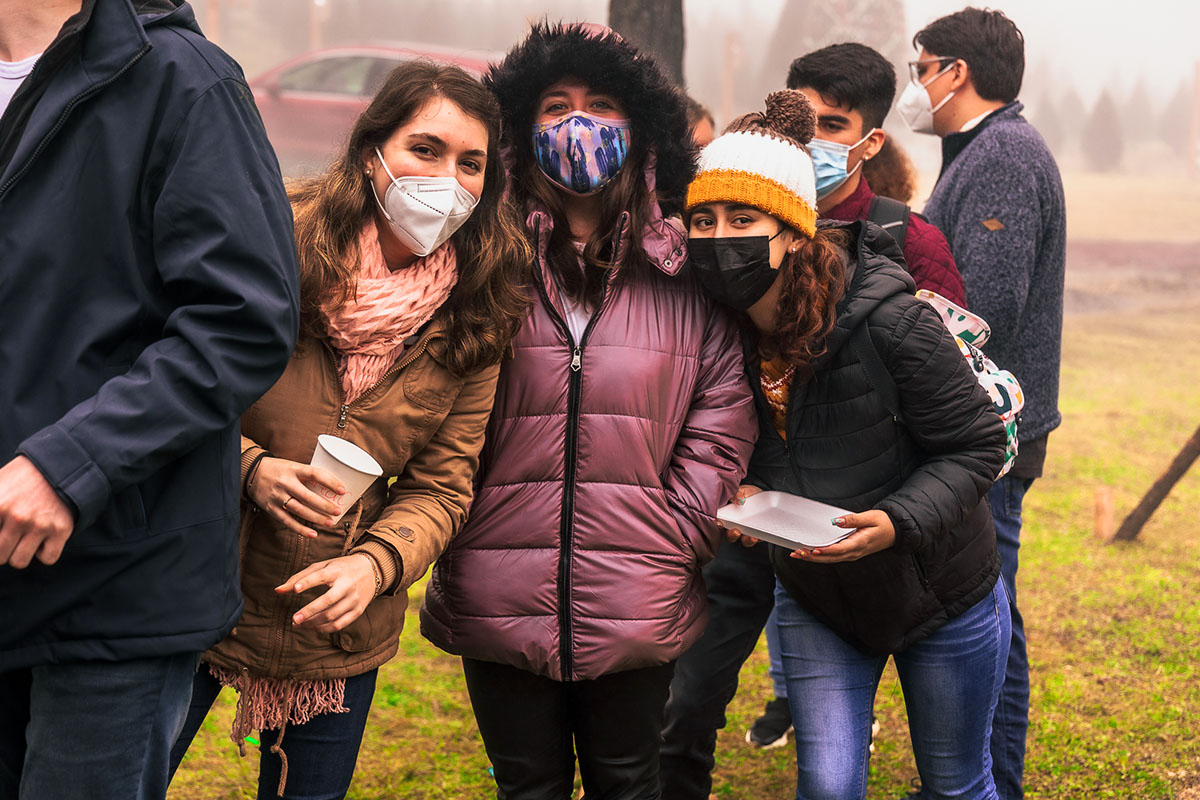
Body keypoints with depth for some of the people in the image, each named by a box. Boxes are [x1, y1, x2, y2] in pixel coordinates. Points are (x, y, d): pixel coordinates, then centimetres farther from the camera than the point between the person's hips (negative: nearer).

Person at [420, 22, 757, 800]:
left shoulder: (686, 279, 3)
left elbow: (721, 423, 4)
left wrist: (677, 537, -3)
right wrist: (452, 530, -4)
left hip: (638, 611, 1)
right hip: (501, 608, -1)